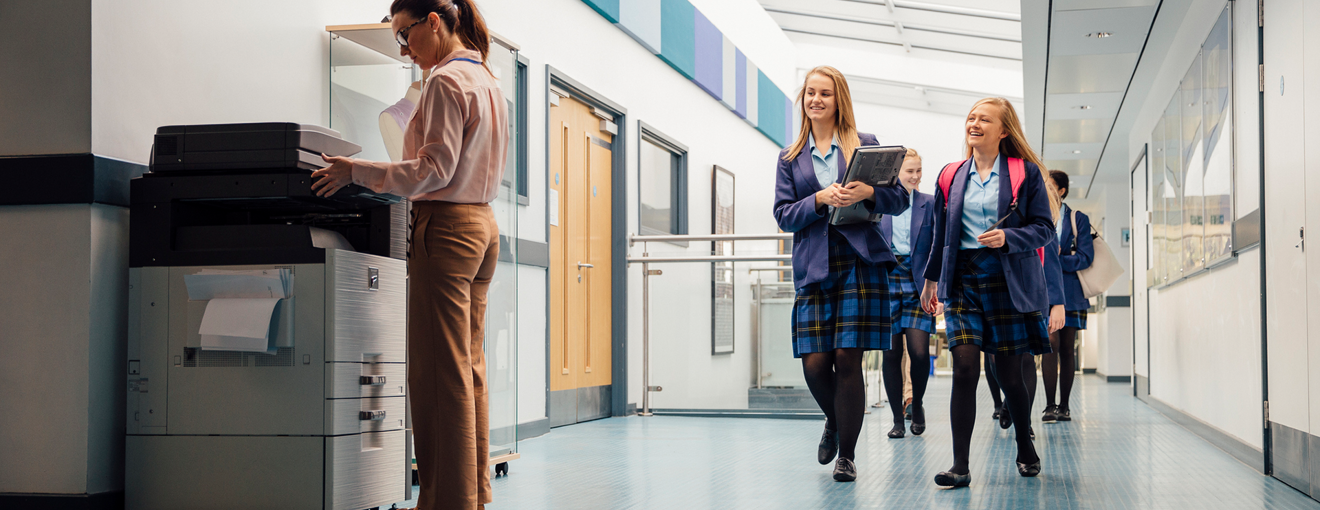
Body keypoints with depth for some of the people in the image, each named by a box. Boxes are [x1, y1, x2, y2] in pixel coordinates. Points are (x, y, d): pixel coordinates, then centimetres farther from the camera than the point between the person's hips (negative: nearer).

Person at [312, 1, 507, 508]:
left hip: (446, 227, -10)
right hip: (482, 223, 10)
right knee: (469, 369, 10)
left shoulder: (446, 81, -11)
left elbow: (434, 169, -16)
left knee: (439, 373, -7)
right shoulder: (486, 81, 17)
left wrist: (356, 171, -13)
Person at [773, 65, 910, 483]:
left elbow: (899, 199, 6)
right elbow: (783, 215, 7)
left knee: (848, 358, -7)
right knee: (814, 363, -4)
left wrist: (869, 193, -15)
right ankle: (834, 422, 28)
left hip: (859, 261, -2)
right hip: (813, 266, 2)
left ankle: (847, 455, 5)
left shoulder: (866, 145, 9)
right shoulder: (790, 158, 15)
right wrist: (820, 200, -10)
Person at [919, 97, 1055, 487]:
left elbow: (1044, 227, -1)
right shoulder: (952, 176, 11)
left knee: (1008, 373, 4)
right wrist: (931, 279, 23)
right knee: (964, 368, -10)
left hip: (1009, 280, -2)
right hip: (962, 279, 2)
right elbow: (941, 233, 20)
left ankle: (1025, 448, 30)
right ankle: (960, 467, -8)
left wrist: (1007, 238, -17)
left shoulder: (1025, 172, 1)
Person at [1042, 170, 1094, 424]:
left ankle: (1064, 407, 11)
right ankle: (1049, 406, -14)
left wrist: (1057, 261, -12)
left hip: (1069, 290, 0)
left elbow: (1086, 257, -2)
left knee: (1067, 348, 3)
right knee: (1051, 343, -13)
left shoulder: (1079, 219, 6)